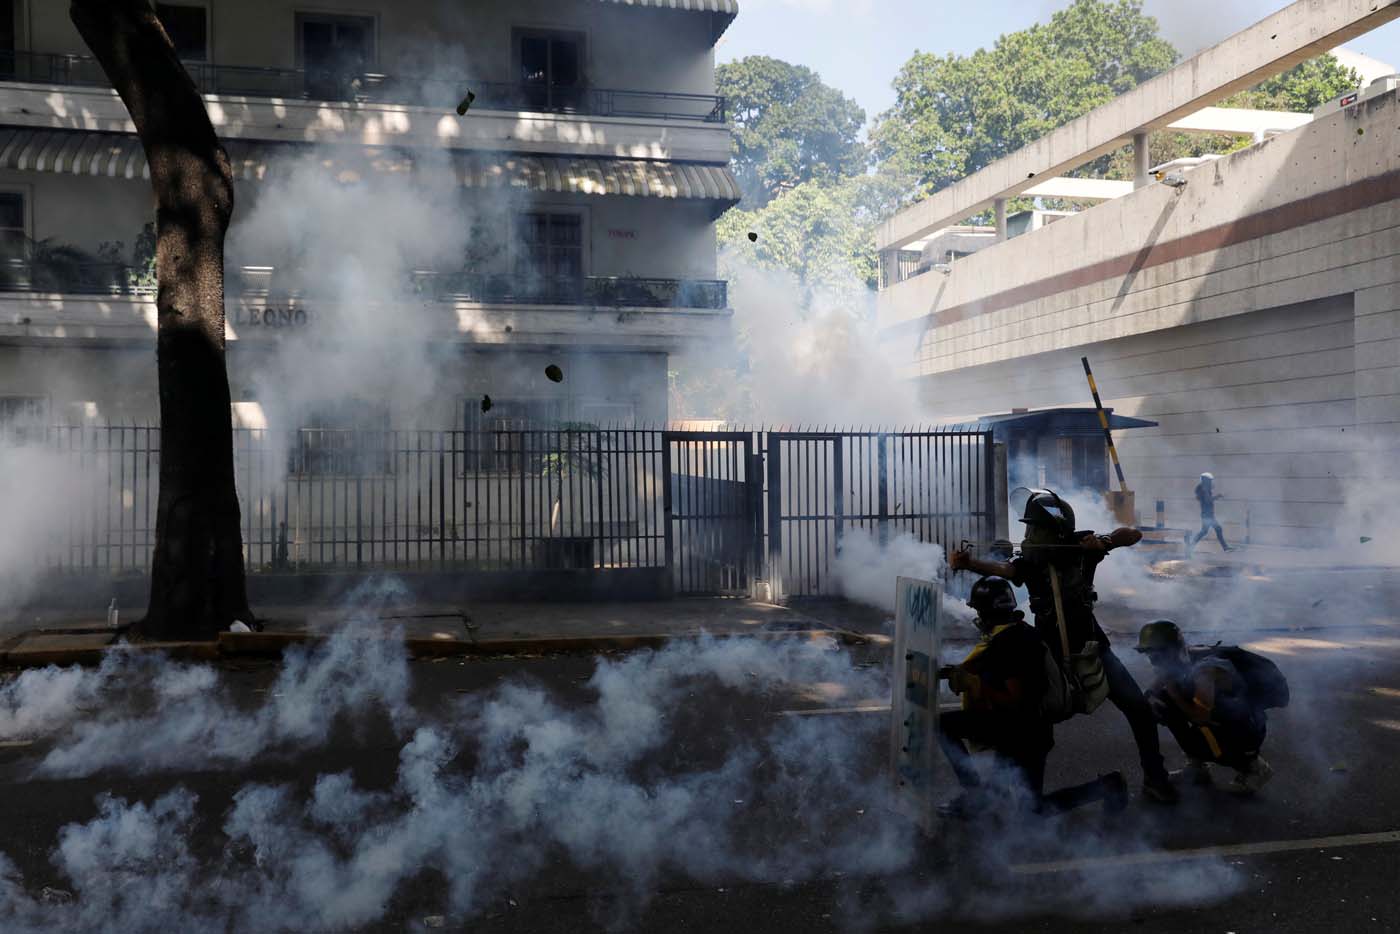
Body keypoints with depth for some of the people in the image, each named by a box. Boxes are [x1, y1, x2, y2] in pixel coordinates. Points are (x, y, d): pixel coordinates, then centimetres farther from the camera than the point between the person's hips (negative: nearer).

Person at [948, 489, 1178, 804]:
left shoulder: (1080, 547, -7)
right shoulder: (1029, 562, -9)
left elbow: (1133, 535, -9)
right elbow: (1001, 568, -30)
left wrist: (1103, 542, -29)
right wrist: (967, 562, -50)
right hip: (1051, 652, 0)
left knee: (1138, 707, -4)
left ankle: (1155, 778, 14)